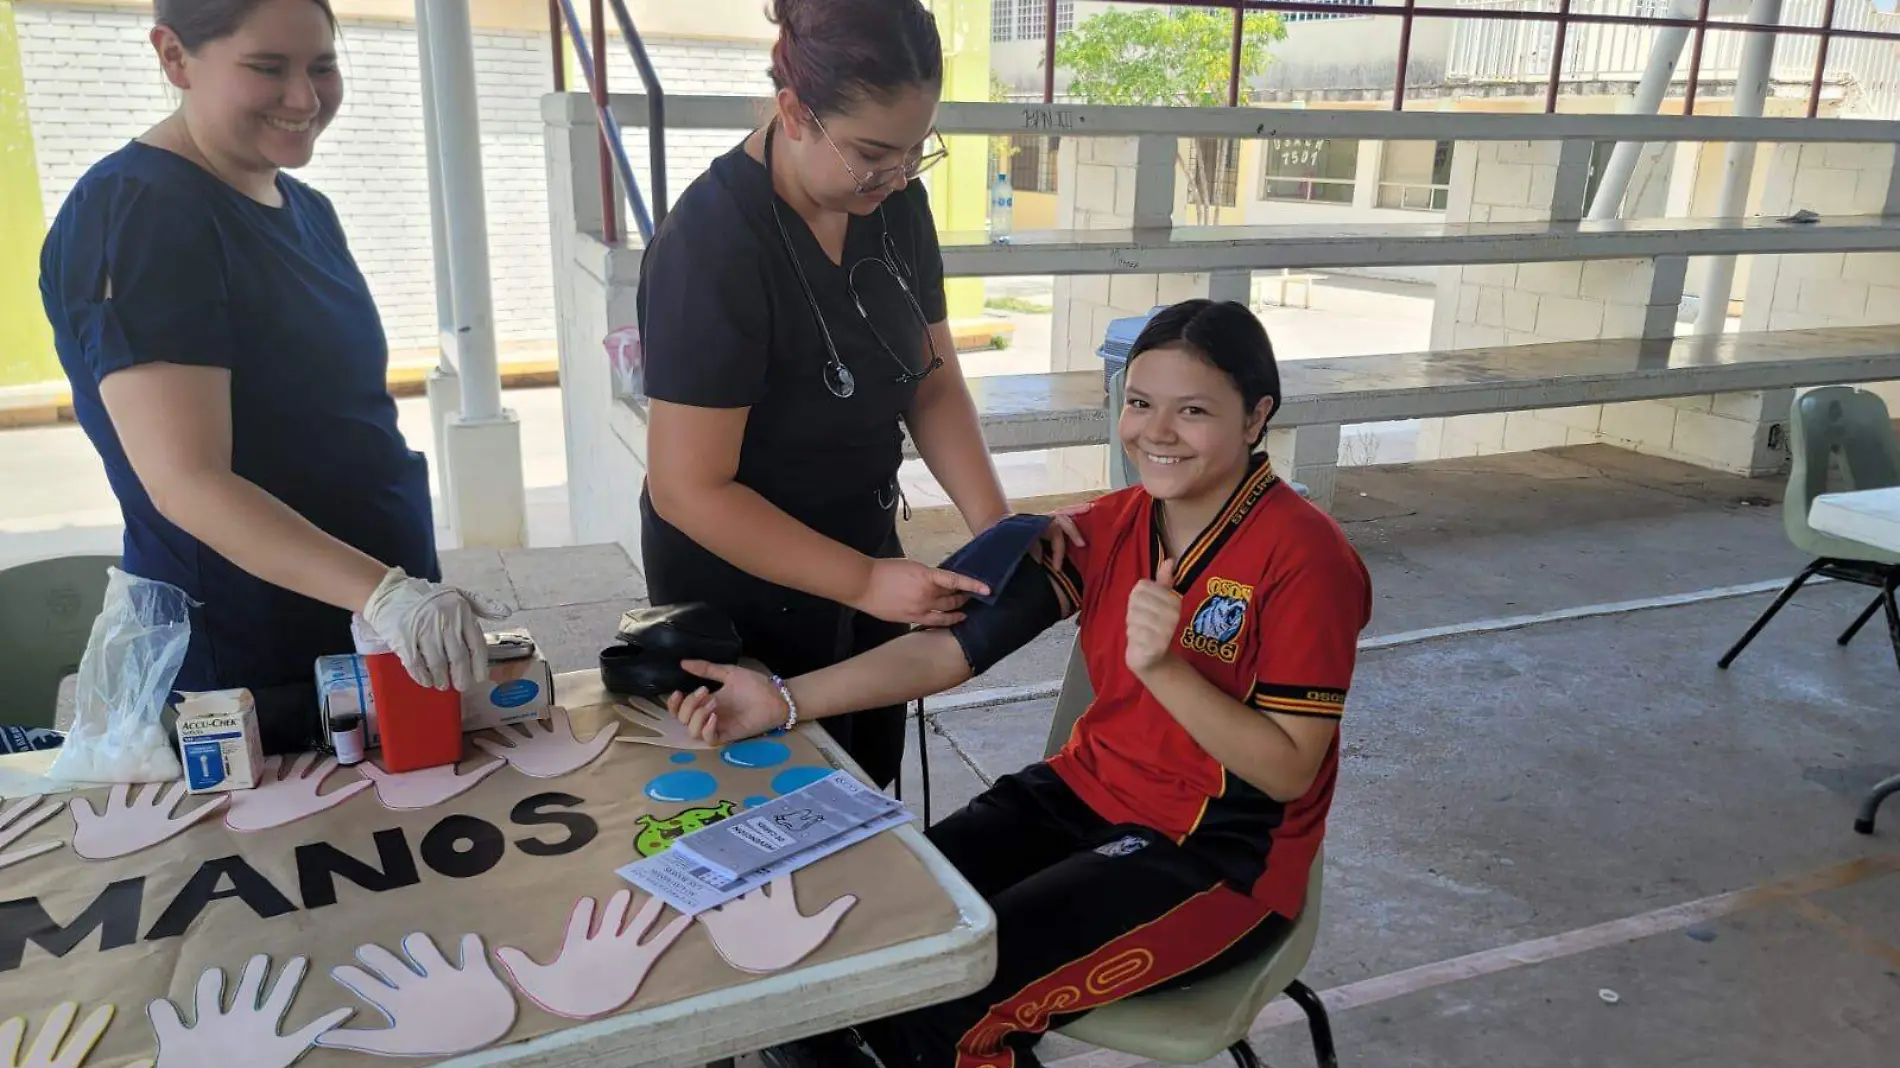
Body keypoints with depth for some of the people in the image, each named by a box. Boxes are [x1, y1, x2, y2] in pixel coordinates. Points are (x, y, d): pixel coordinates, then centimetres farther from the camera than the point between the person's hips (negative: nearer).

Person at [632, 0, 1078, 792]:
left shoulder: (895, 204, -7)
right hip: (741, 590, -6)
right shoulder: (712, 248, -27)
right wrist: (866, 584, -27)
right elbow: (688, 490, -26)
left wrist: (995, 527, -15)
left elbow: (933, 384, -1)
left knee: (867, 792, 21)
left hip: (863, 547, 6)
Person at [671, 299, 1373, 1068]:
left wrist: (1164, 668, -32)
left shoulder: (1302, 555, -17)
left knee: (944, 1000, -21)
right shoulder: (1108, 527, 0)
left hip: (1223, 856, -5)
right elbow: (957, 646, -7)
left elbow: (1289, 771, -17)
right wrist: (787, 701, -17)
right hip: (1088, 798, 6)